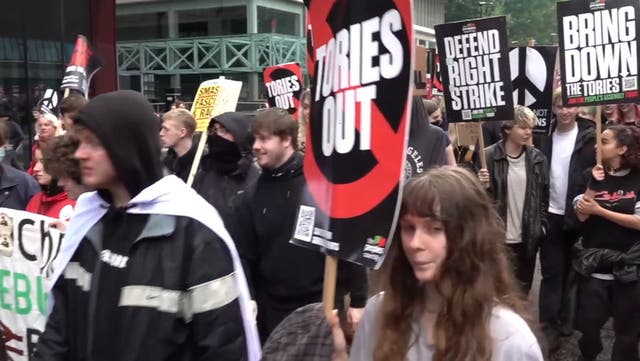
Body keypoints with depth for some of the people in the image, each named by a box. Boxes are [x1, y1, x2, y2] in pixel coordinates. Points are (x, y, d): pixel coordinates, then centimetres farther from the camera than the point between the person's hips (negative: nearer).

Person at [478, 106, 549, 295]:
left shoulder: (537, 158, 4)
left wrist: (542, 224, 6)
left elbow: (545, 194, 12)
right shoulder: (489, 156, -9)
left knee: (522, 288, 14)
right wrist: (483, 186, -25)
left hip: (528, 237, 4)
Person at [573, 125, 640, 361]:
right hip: (593, 264, 2)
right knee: (588, 323, 5)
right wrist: (593, 185, -14)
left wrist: (598, 210, -15)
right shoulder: (593, 175, 3)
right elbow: (581, 215, -3)